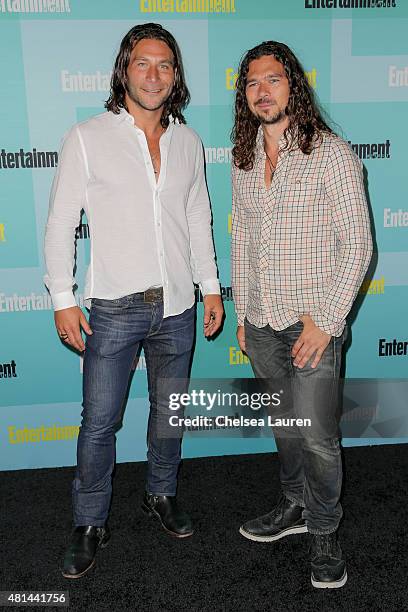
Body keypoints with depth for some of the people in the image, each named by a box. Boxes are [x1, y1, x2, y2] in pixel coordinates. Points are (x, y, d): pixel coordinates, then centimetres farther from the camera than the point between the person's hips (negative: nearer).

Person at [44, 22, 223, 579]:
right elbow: (61, 222, -3)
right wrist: (63, 299, -8)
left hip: (178, 307, 4)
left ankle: (162, 496, 39)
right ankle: (90, 525, 25)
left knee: (169, 411, 16)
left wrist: (211, 287, 11)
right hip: (115, 308, -3)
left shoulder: (188, 141, 8)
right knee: (100, 421, 4)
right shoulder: (87, 138, -4)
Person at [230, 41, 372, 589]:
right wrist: (241, 313, 13)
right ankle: (295, 505, 39)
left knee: (317, 435, 1)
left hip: (313, 322, -5)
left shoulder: (331, 153, -9)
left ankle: (323, 530, 25)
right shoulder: (244, 161, 8)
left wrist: (326, 321, -16)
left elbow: (357, 245, -11)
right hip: (261, 323, 5)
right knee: (284, 425, 18)